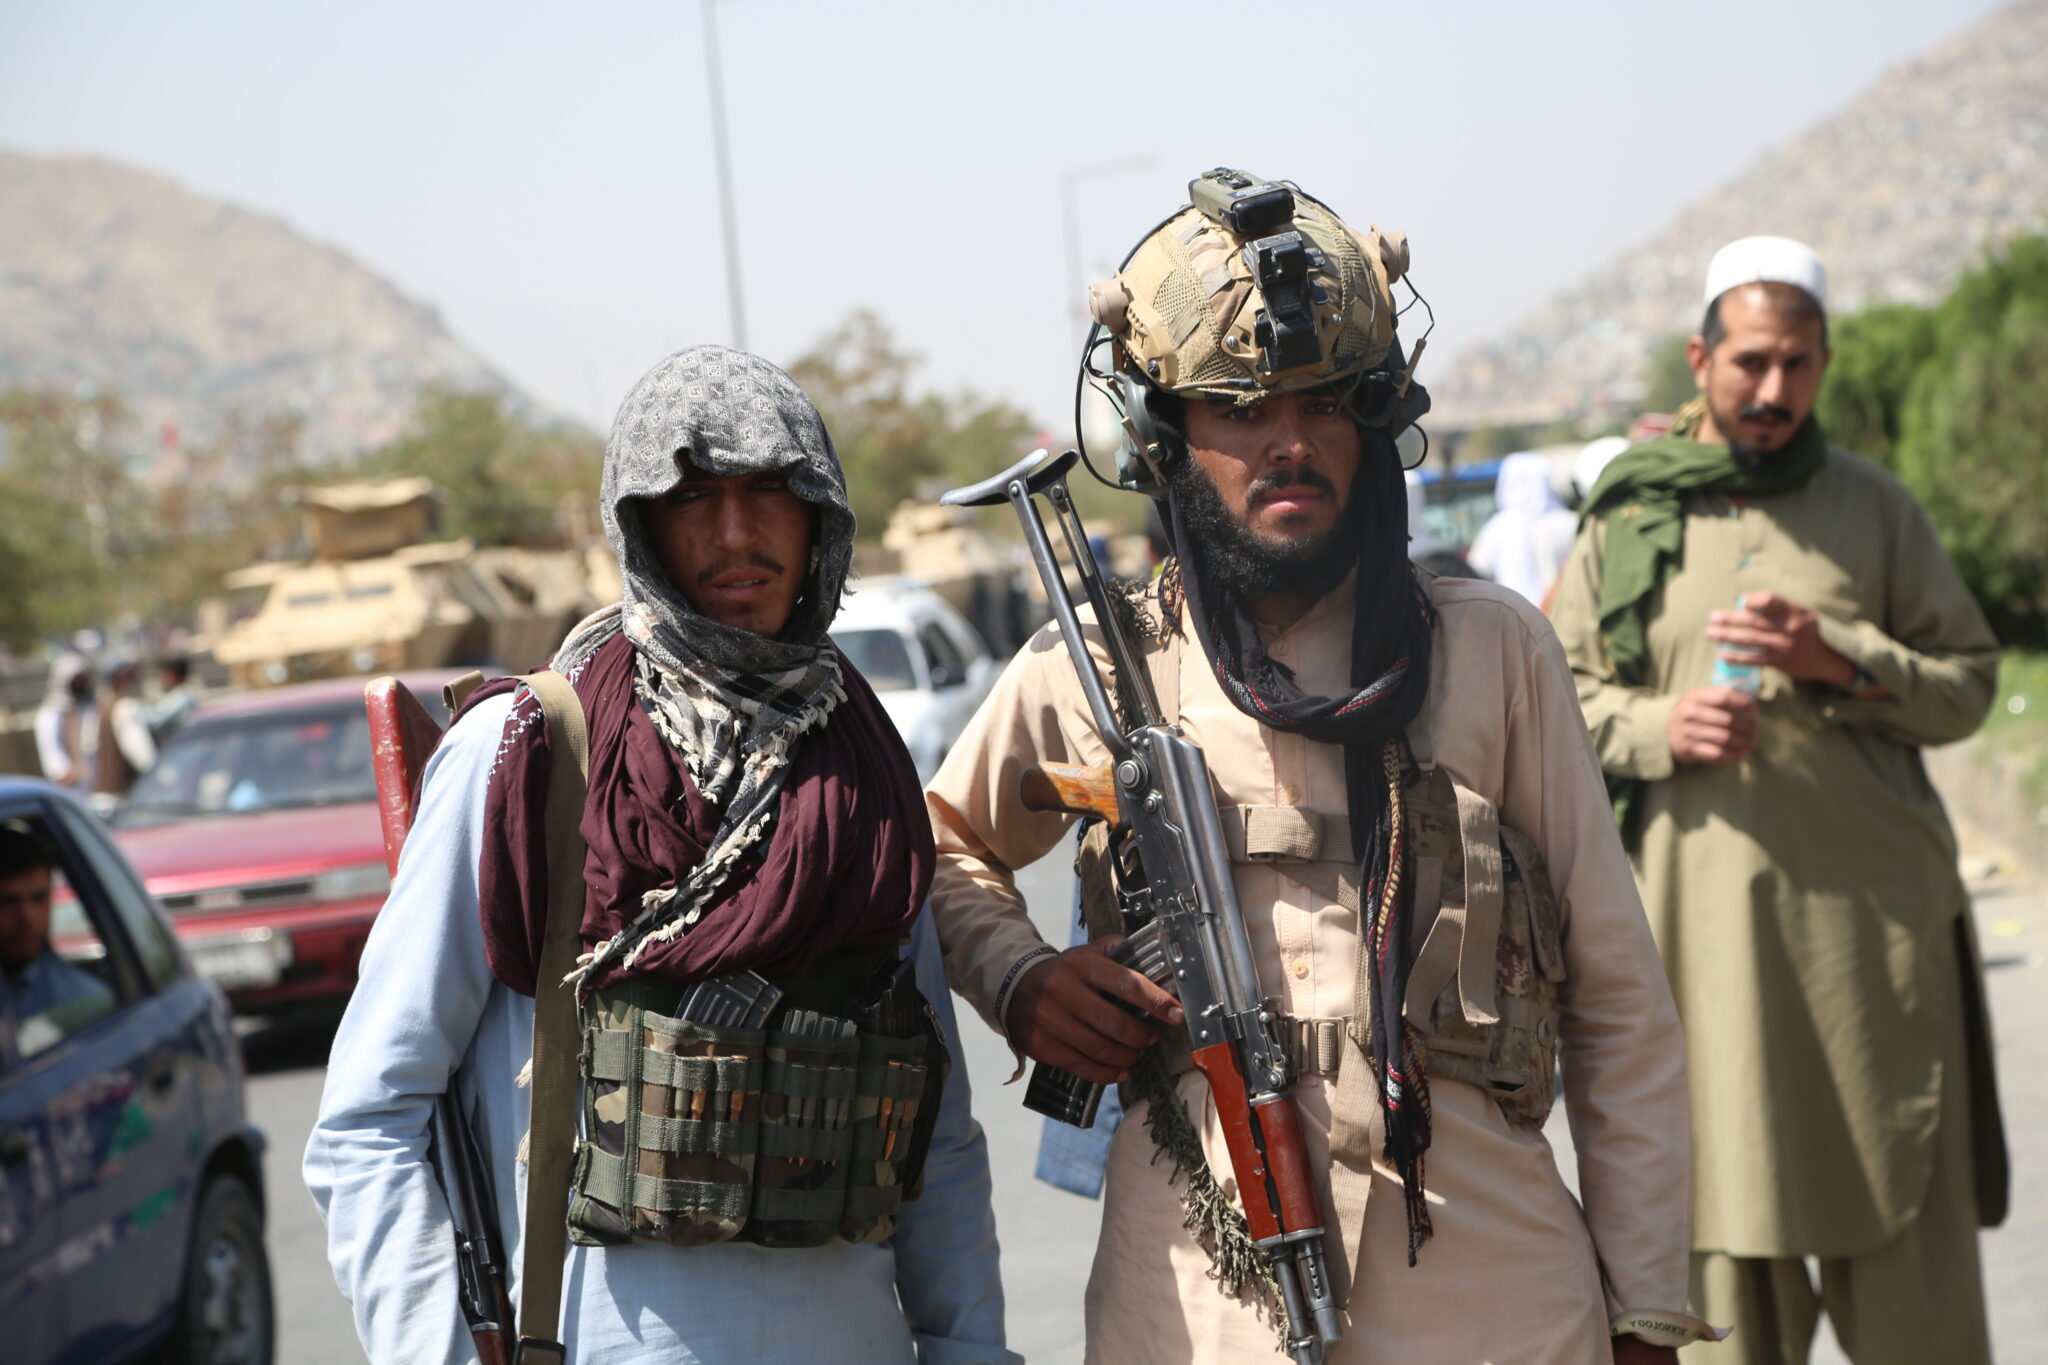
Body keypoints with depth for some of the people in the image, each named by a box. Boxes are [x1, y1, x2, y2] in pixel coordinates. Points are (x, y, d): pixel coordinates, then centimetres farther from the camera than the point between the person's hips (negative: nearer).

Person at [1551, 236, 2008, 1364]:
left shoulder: (1872, 506, 9)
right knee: (1725, 1203, 0)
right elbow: (1557, 689, 13)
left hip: (1867, 909, 0)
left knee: (1905, 1224, -1)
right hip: (1699, 911, 0)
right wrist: (1655, 726, -6)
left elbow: (1967, 685, 7)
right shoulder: (1626, 513, 9)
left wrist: (1840, 660, -10)